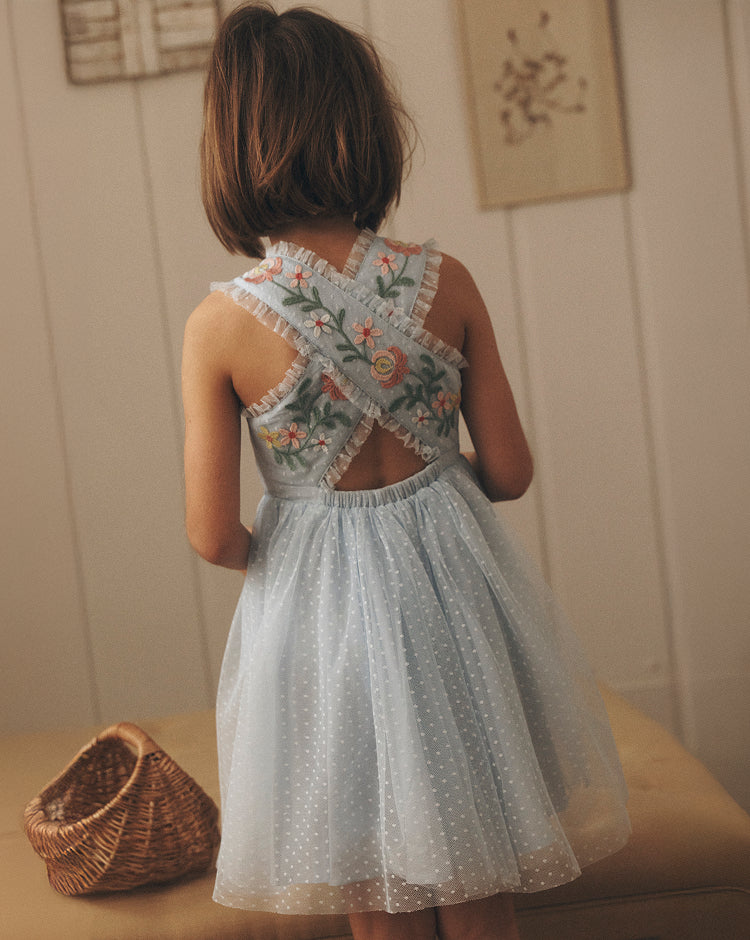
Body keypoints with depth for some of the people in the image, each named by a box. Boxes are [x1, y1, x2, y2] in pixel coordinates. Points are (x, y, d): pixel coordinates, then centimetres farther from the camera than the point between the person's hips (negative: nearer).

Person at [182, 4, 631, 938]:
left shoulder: (220, 325, -15)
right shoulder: (444, 282, -10)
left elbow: (214, 535, -12)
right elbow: (508, 470, -4)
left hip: (318, 611, -1)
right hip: (452, 586, 2)